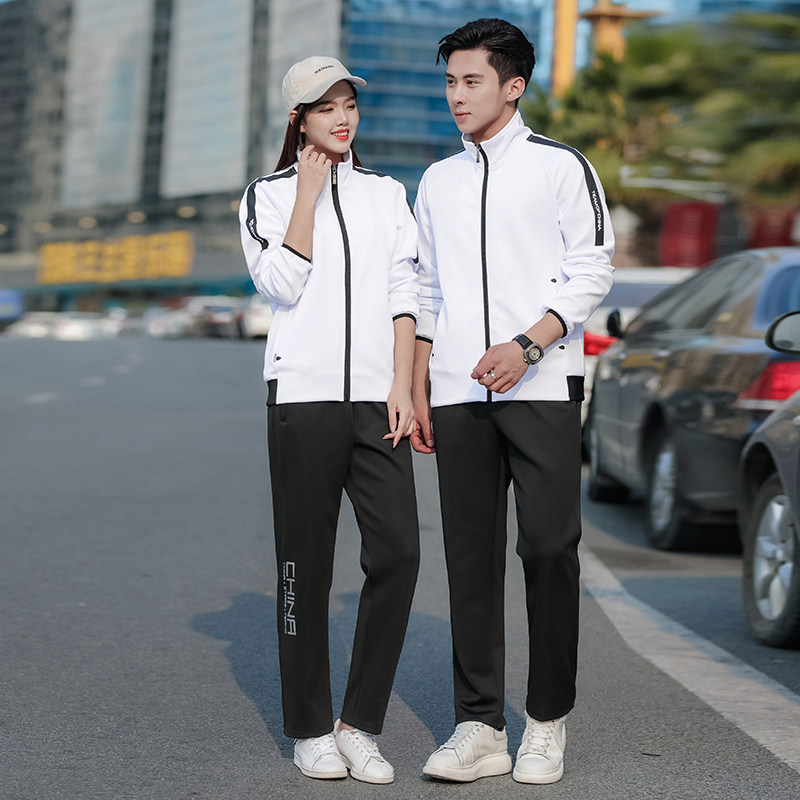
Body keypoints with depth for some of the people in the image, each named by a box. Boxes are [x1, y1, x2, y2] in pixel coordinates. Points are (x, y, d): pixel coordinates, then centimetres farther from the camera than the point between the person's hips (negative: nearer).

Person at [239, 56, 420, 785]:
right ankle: (310, 730, 11)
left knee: (397, 553, -8)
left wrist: (402, 385, -1)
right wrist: (308, 196, -4)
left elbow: (404, 293, 9)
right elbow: (283, 285, -6)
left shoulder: (387, 193, 16)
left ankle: (360, 725, 2)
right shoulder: (267, 196, 8)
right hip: (303, 393, -2)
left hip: (376, 396, 2)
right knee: (306, 563, 0)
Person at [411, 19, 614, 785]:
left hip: (540, 387, -4)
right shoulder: (438, 181, 18)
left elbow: (591, 271, -2)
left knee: (549, 550, -4)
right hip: (458, 398, 4)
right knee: (470, 556, 2)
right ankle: (479, 727, 6)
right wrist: (417, 389, 11)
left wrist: (525, 346, -14)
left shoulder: (560, 166, 4)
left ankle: (547, 723, 5)